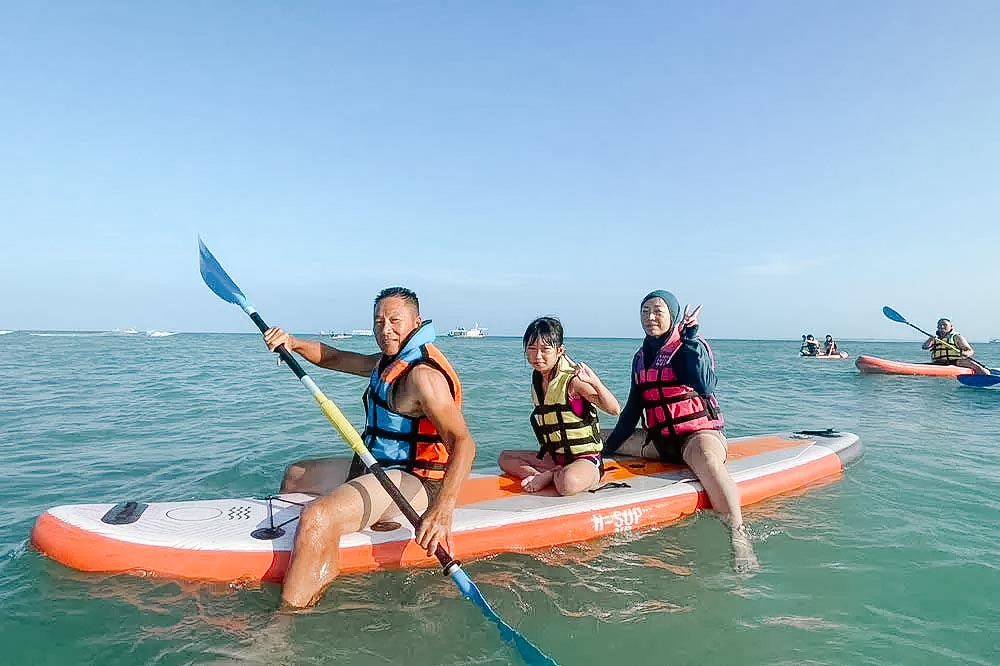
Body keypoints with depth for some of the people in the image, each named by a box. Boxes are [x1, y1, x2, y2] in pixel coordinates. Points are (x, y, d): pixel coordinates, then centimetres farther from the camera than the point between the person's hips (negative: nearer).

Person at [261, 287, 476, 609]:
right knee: (294, 476, 27)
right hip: (375, 467, 11)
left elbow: (463, 443, -33)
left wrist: (443, 509, -45)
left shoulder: (423, 375, -23)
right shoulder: (389, 361, 9)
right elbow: (335, 358, 19)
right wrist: (293, 343, 0)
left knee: (316, 519, -34)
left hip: (410, 480, -11)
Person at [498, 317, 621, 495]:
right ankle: (554, 473, -10)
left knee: (567, 483, -39)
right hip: (554, 457, 8)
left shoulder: (573, 380, -19)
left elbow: (614, 409, -27)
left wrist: (595, 382, -42)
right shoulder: (537, 379, 4)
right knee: (506, 458, 9)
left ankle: (550, 475, -4)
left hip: (586, 459, -8)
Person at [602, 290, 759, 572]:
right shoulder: (641, 357, 11)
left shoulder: (692, 347, -7)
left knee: (707, 461, -41)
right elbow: (633, 409, 15)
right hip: (658, 439, 7)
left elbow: (705, 387, -27)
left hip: (699, 432, -7)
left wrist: (690, 338, -25)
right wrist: (608, 446, 12)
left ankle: (738, 534, -37)